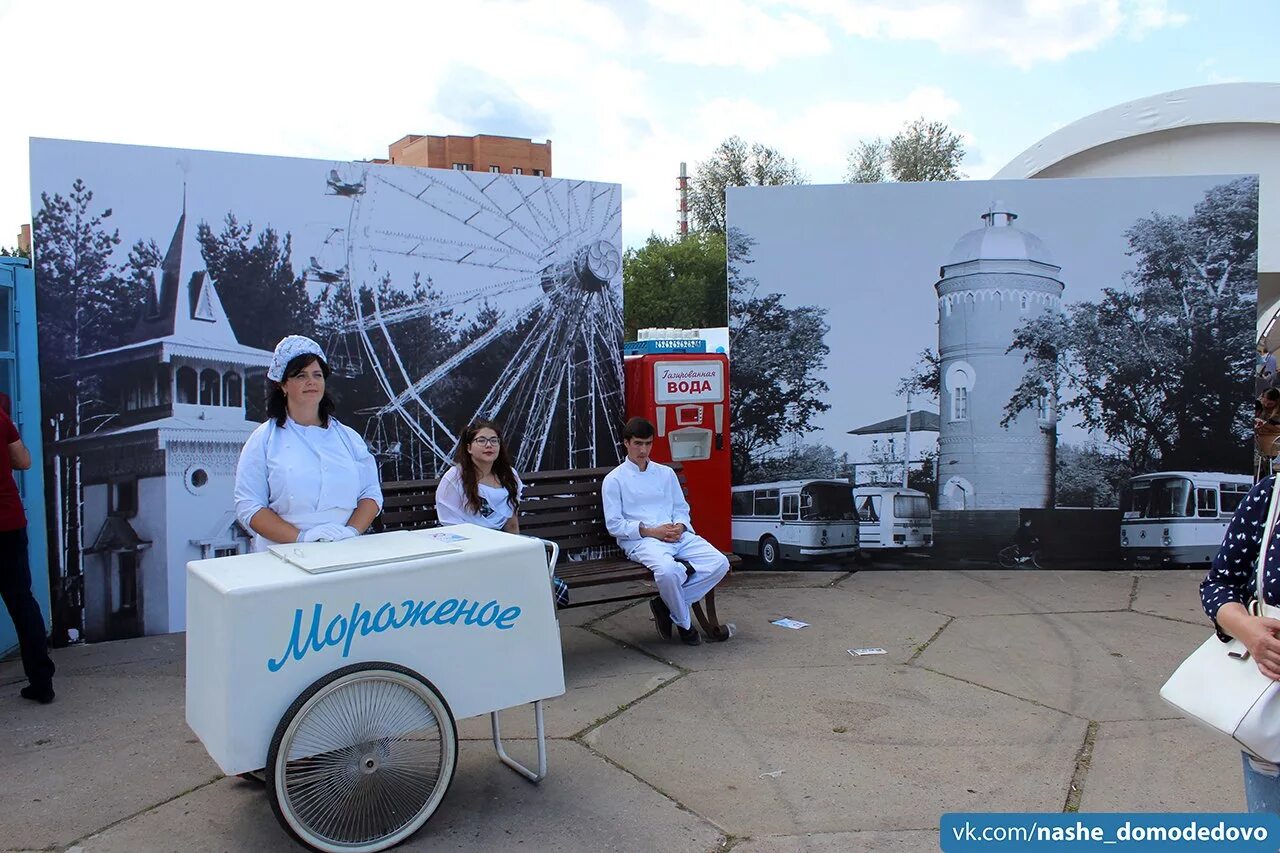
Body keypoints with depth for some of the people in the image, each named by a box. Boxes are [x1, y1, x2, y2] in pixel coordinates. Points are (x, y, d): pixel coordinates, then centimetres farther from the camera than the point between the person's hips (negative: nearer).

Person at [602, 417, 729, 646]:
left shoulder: (666, 473, 20)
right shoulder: (614, 480, 5)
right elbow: (613, 525, -2)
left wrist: (679, 526, -4)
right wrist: (651, 531, -12)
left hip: (677, 536, 5)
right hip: (640, 540, -5)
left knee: (719, 563, -19)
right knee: (667, 570, -38)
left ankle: (666, 605, -9)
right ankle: (683, 622, -9)